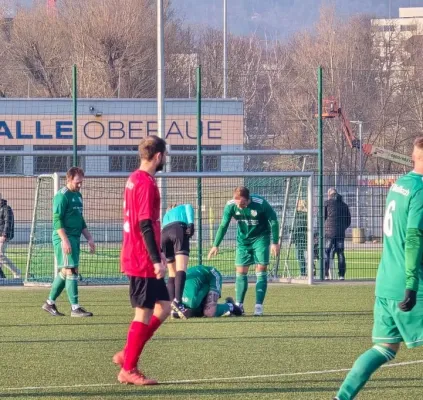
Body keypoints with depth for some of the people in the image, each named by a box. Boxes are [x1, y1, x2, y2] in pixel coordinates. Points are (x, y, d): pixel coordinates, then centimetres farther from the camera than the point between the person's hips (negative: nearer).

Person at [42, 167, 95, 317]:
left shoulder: (78, 195, 17)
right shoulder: (62, 196, -10)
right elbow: (57, 220, -16)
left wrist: (89, 238, 20)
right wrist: (64, 240, -22)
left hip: (75, 238, 9)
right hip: (64, 238, -9)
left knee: (64, 272, 11)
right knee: (71, 271, -10)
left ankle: (50, 303, 20)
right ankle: (75, 308, -11)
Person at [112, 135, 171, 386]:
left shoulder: (135, 179, 15)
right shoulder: (146, 182, -16)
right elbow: (145, 225, -22)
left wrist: (157, 254, 26)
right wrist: (156, 260, -22)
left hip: (138, 258, 10)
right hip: (143, 261, -10)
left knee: (164, 307, 14)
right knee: (144, 313, -4)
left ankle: (127, 355, 16)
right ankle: (128, 369, 2)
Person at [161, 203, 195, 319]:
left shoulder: (166, 215, 42)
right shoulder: (185, 207, 32)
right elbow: (189, 210, 8)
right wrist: (191, 225, -8)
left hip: (164, 233, 5)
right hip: (180, 230, -5)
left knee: (172, 273, 13)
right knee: (181, 269, -17)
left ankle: (174, 309, 4)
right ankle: (177, 301, -39)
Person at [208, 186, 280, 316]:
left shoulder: (260, 204, -27)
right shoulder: (231, 206, -20)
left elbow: (274, 221, -14)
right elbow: (223, 226, -8)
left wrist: (275, 242, -11)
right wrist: (216, 245, -10)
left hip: (260, 238, -3)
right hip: (243, 239, 3)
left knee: (261, 270, -10)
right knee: (241, 271, 0)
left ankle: (259, 306, -10)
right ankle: (239, 305, 8)